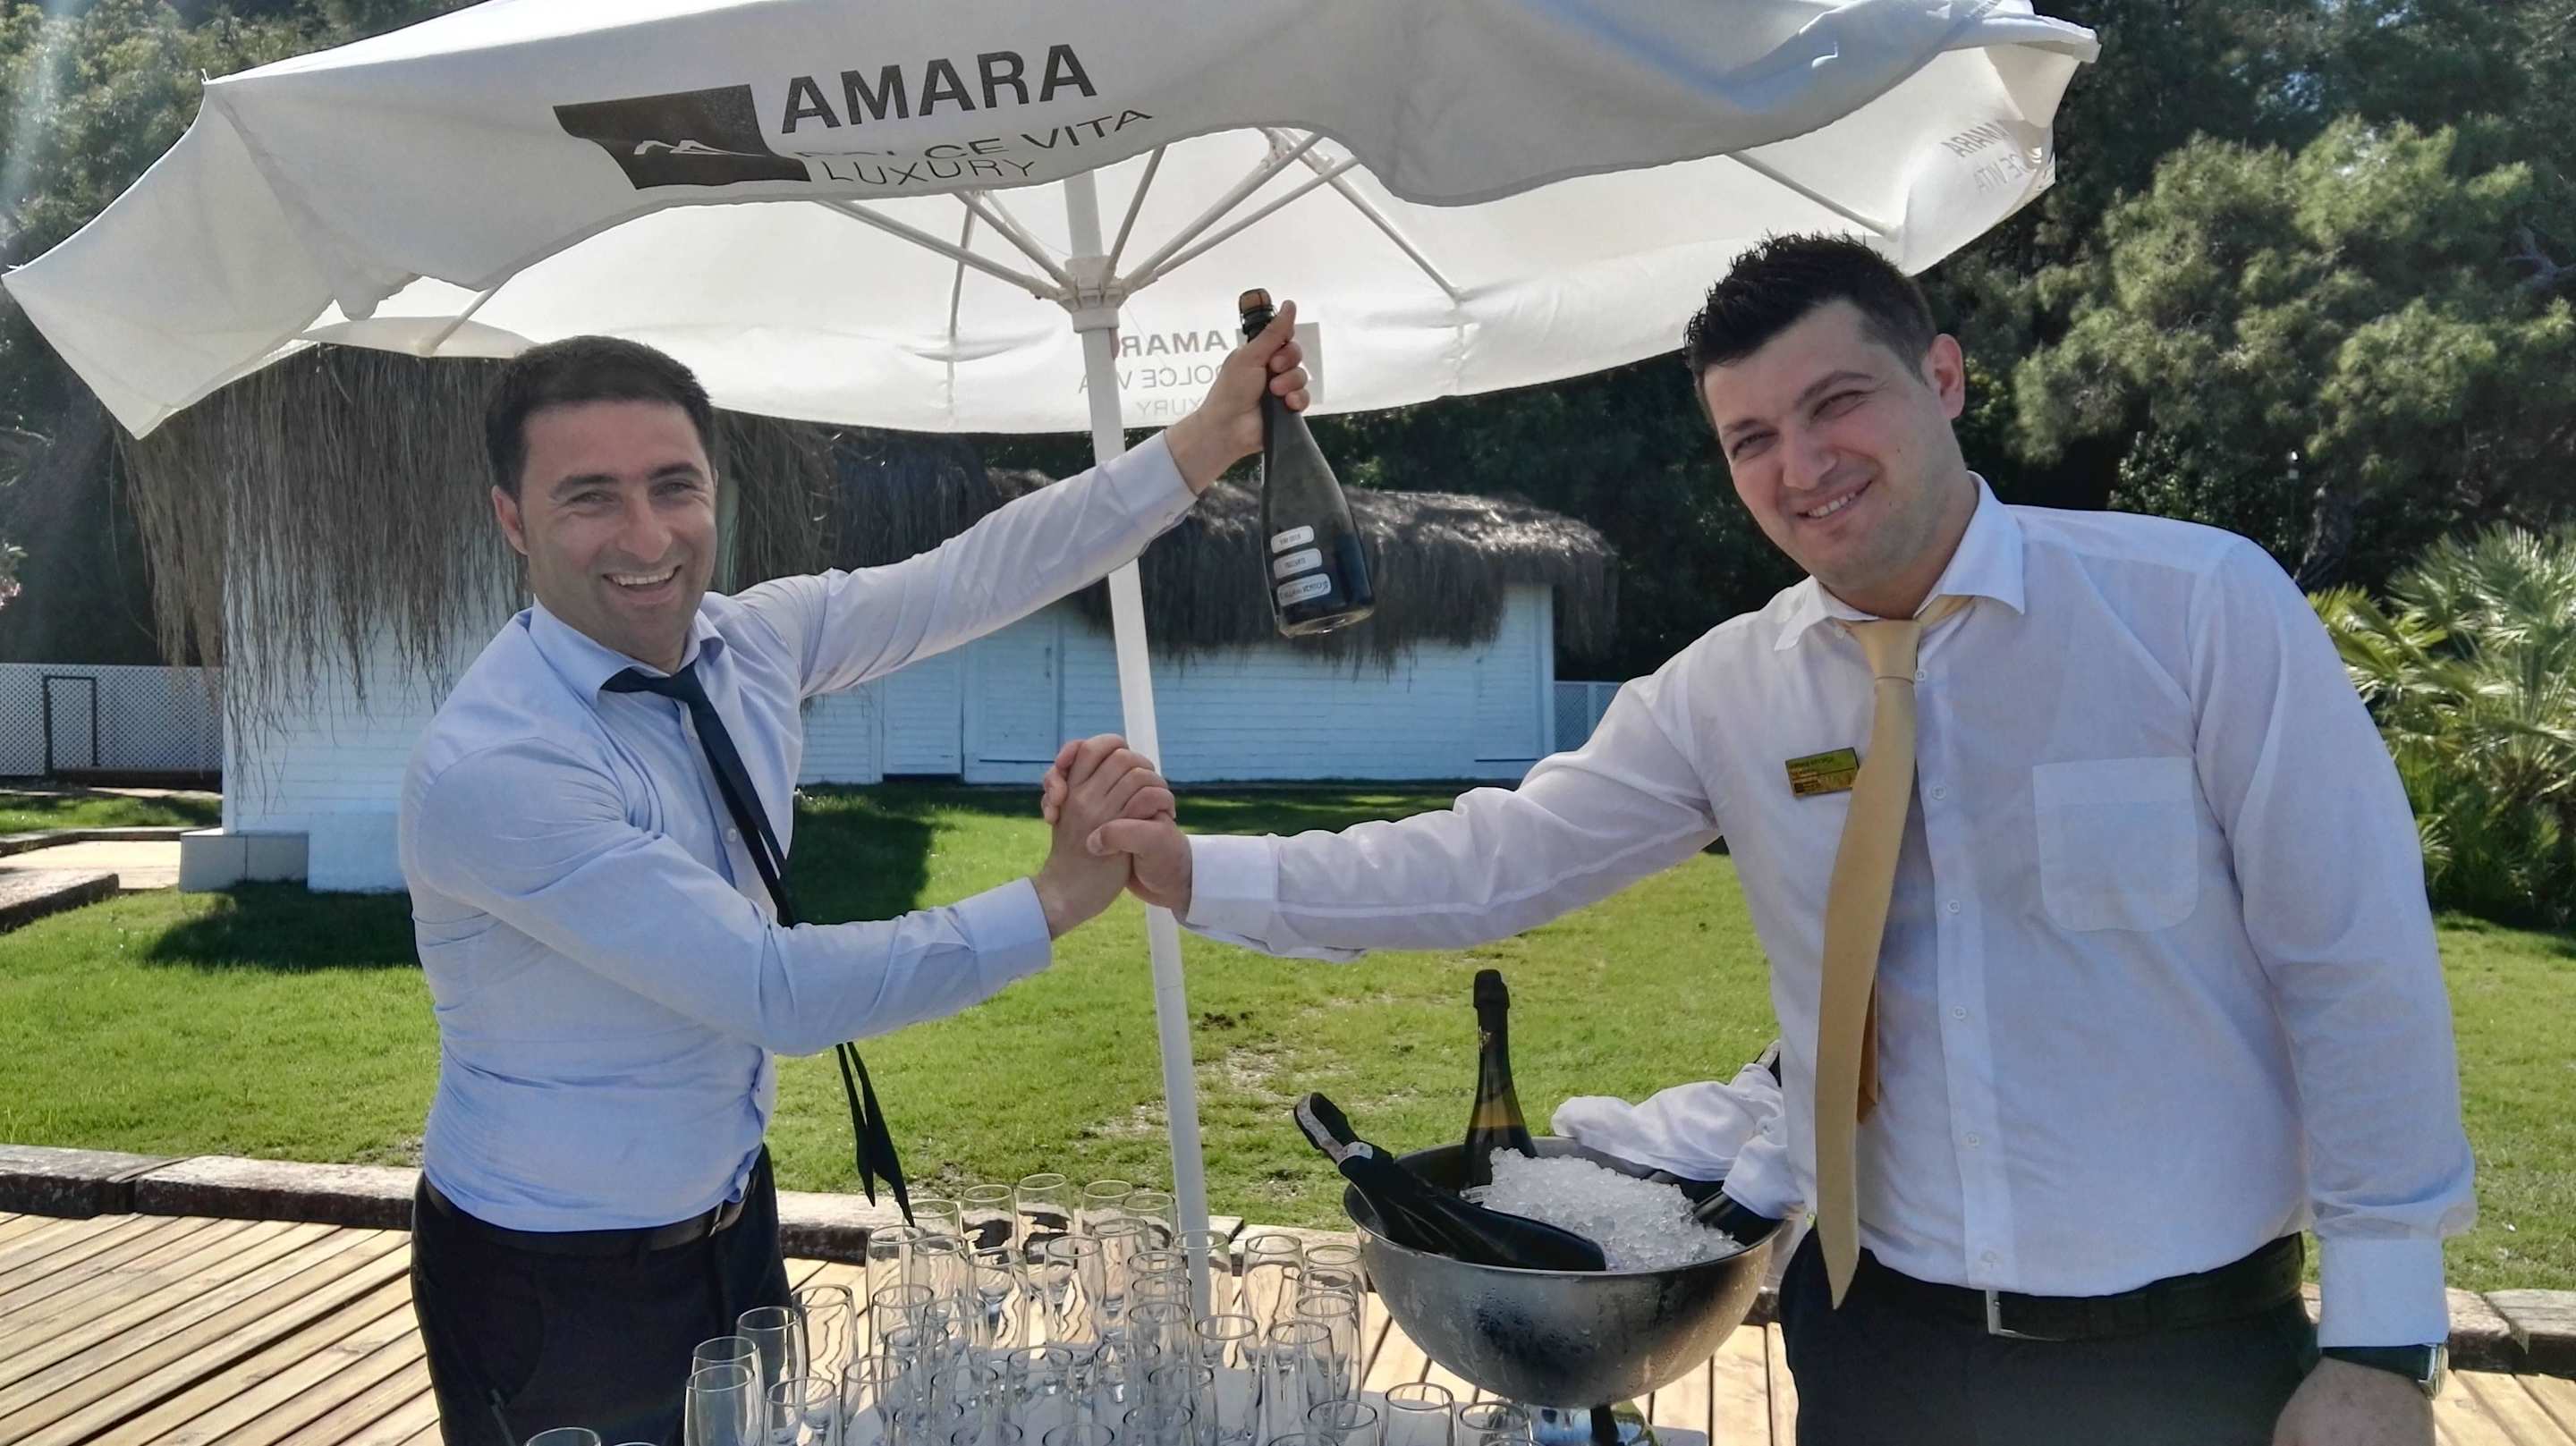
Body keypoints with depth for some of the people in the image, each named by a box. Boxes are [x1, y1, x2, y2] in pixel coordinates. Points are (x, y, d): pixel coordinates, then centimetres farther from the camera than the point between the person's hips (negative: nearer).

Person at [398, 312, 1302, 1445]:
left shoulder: (748, 642, -8)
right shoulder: (489, 771, -28)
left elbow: (968, 579, -5)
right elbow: (778, 991, -30)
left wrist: (1206, 441, -8)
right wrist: (1059, 897, -28)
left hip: (733, 1225, 6)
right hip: (551, 1288, -6)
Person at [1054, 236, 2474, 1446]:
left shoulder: (2207, 606, -13)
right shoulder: (1724, 692, -3)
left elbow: (2360, 970, -10)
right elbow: (1496, 861, -1)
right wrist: (1203, 874, -7)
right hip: (1878, 1328, 3)